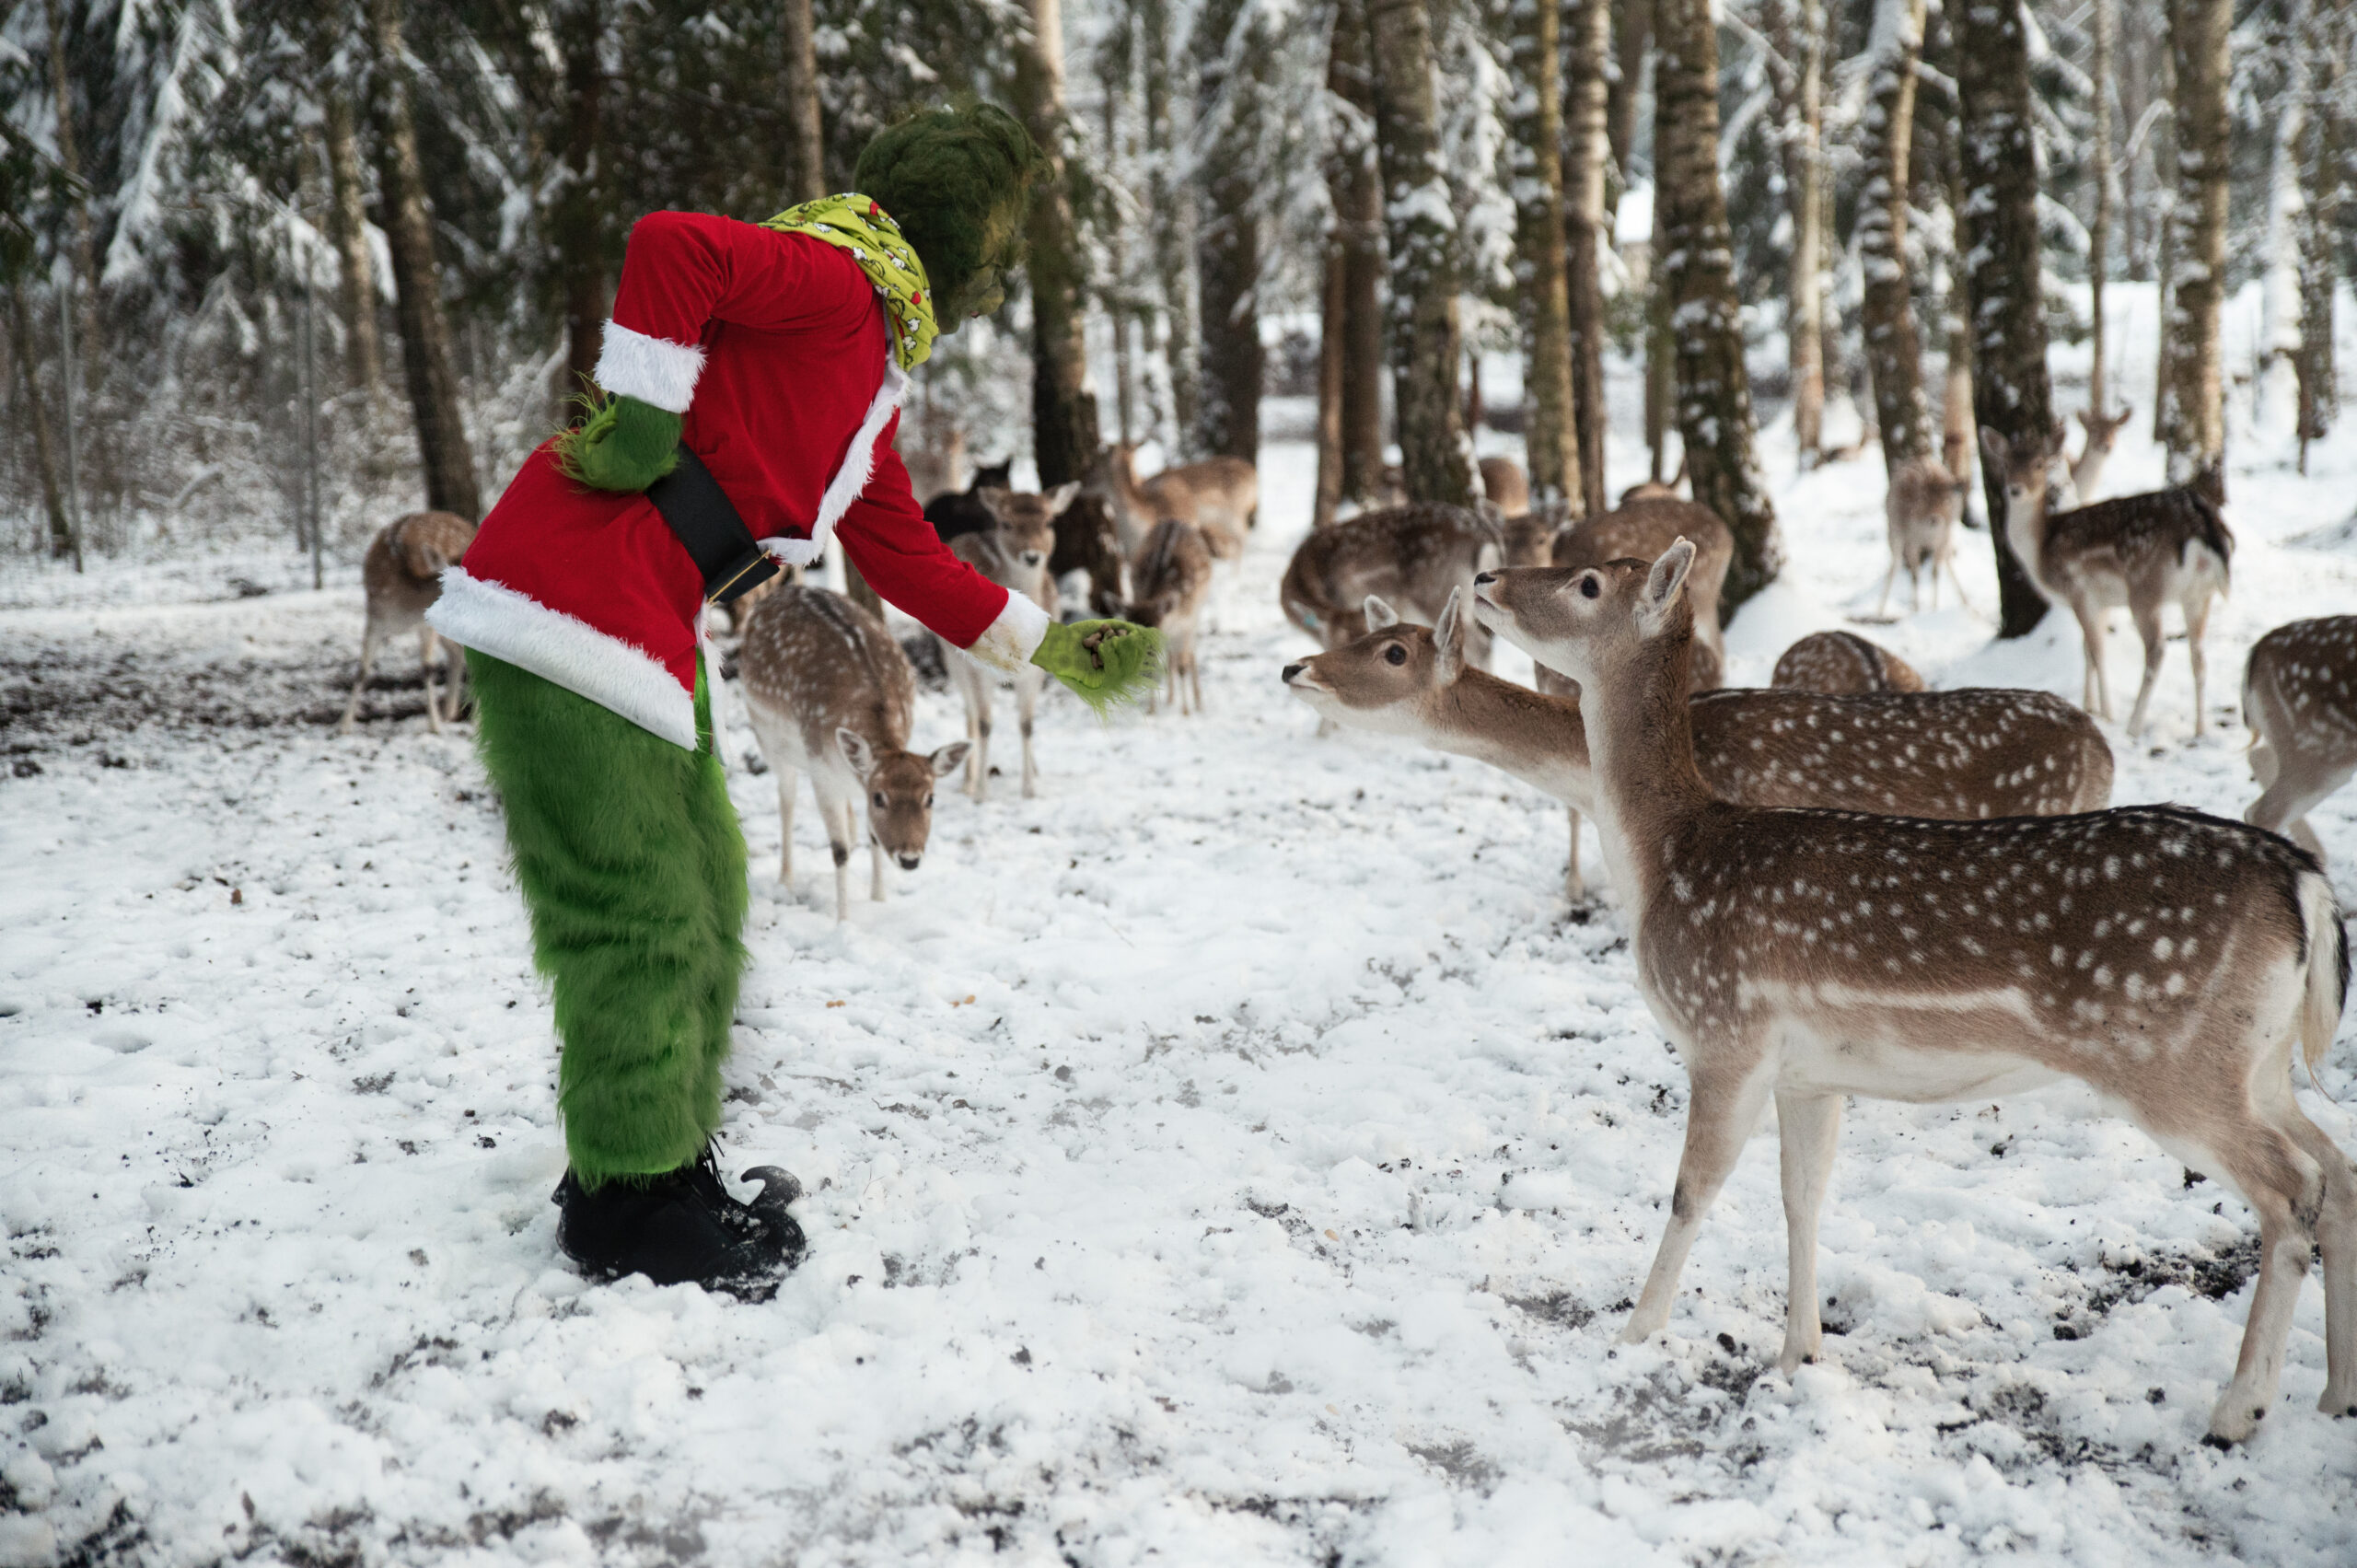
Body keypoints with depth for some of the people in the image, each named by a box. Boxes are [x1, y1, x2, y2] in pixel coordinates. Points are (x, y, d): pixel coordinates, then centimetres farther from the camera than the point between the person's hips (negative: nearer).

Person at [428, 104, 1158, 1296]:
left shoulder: (869, 371, 21)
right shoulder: (834, 280, -9)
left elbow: (907, 559, 24)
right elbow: (670, 247, -26)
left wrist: (1052, 647, 25)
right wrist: (643, 426, -21)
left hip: (649, 631, 10)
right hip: (567, 605, -10)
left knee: (700, 898, 16)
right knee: (639, 916, -3)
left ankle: (665, 1163, 29)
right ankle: (631, 1201, 10)